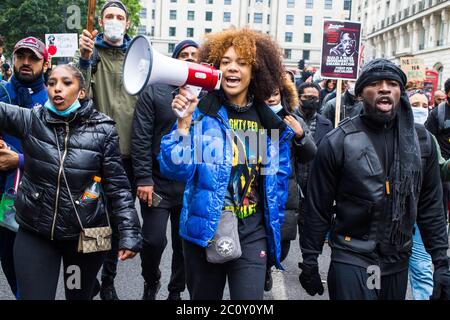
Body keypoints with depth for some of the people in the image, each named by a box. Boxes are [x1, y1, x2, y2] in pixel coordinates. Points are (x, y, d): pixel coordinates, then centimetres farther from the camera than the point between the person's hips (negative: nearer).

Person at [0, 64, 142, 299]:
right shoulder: (30, 120, -3)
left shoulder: (103, 130, -7)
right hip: (34, 233, 1)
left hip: (86, 234, 0)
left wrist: (129, 234, -9)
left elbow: (117, 186, -6)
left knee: (80, 295, 18)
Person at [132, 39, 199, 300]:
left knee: (184, 242, 11)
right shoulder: (154, 92, 0)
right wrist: (144, 178, -12)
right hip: (158, 182, -2)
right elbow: (141, 138, -6)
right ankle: (151, 282, 28)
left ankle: (176, 291, 31)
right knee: (153, 240, -2)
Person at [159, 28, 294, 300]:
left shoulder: (271, 121, 2)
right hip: (205, 228, -1)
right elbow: (174, 169, -15)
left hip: (252, 232, 2)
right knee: (203, 297, 16)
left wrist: (273, 229, 11)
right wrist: (184, 122, -25)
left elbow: (278, 178, 11)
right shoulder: (201, 112, -7)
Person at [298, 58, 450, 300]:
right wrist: (309, 262, -2)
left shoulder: (421, 140, 0)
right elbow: (318, 209, -5)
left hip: (399, 262, 4)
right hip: (351, 261, -4)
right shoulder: (338, 142, -10)